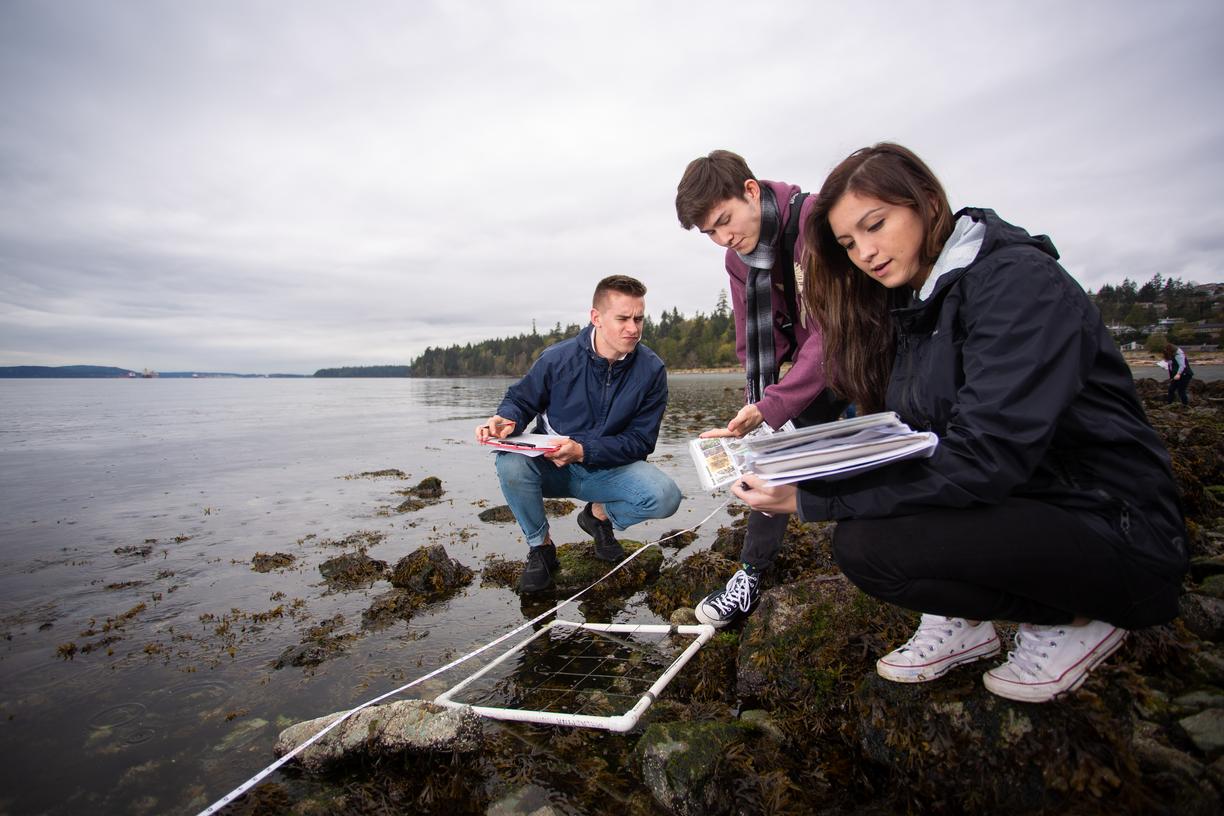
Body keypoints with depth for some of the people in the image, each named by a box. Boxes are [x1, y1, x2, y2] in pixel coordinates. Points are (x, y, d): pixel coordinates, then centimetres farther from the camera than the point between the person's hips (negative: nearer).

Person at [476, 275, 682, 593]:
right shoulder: (558, 358, -12)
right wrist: (507, 420, -25)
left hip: (608, 471, 0)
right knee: (511, 463, -32)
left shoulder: (651, 370, -12)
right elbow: (520, 400, 1)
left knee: (666, 497, -26)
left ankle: (600, 513, 8)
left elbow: (640, 441, -12)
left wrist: (583, 450, -27)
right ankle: (540, 546, -4)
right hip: (552, 468, 0)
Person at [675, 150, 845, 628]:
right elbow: (757, 345, 2)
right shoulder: (739, 257, -3)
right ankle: (753, 571, 3)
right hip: (813, 366, 6)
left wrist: (773, 404, -35)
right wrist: (755, 409, -12)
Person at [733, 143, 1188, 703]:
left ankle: (1072, 620, -1)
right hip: (1011, 505, 8)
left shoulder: (1019, 280, -18)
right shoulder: (911, 307, 7)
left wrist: (810, 498, -29)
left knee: (863, 545, -25)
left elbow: (984, 458, -29)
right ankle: (964, 622, 7)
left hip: (1113, 533, -7)